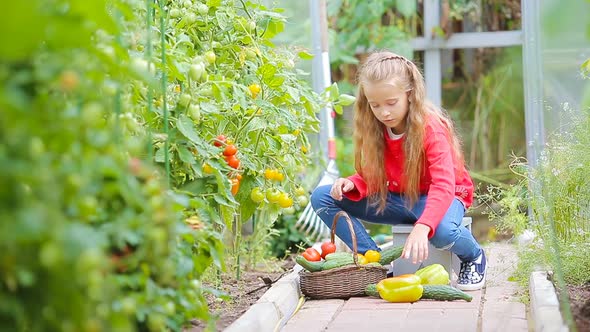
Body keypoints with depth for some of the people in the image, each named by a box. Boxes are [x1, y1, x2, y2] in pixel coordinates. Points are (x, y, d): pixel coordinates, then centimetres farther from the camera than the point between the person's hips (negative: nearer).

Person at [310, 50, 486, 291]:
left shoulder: (431, 127, -24)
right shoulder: (375, 128, -6)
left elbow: (443, 185, -36)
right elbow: (371, 176, 2)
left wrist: (422, 227, -53)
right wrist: (352, 185, -24)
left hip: (441, 197, -6)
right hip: (397, 198, 6)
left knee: (442, 231, -44)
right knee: (322, 197, -10)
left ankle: (474, 257, -5)